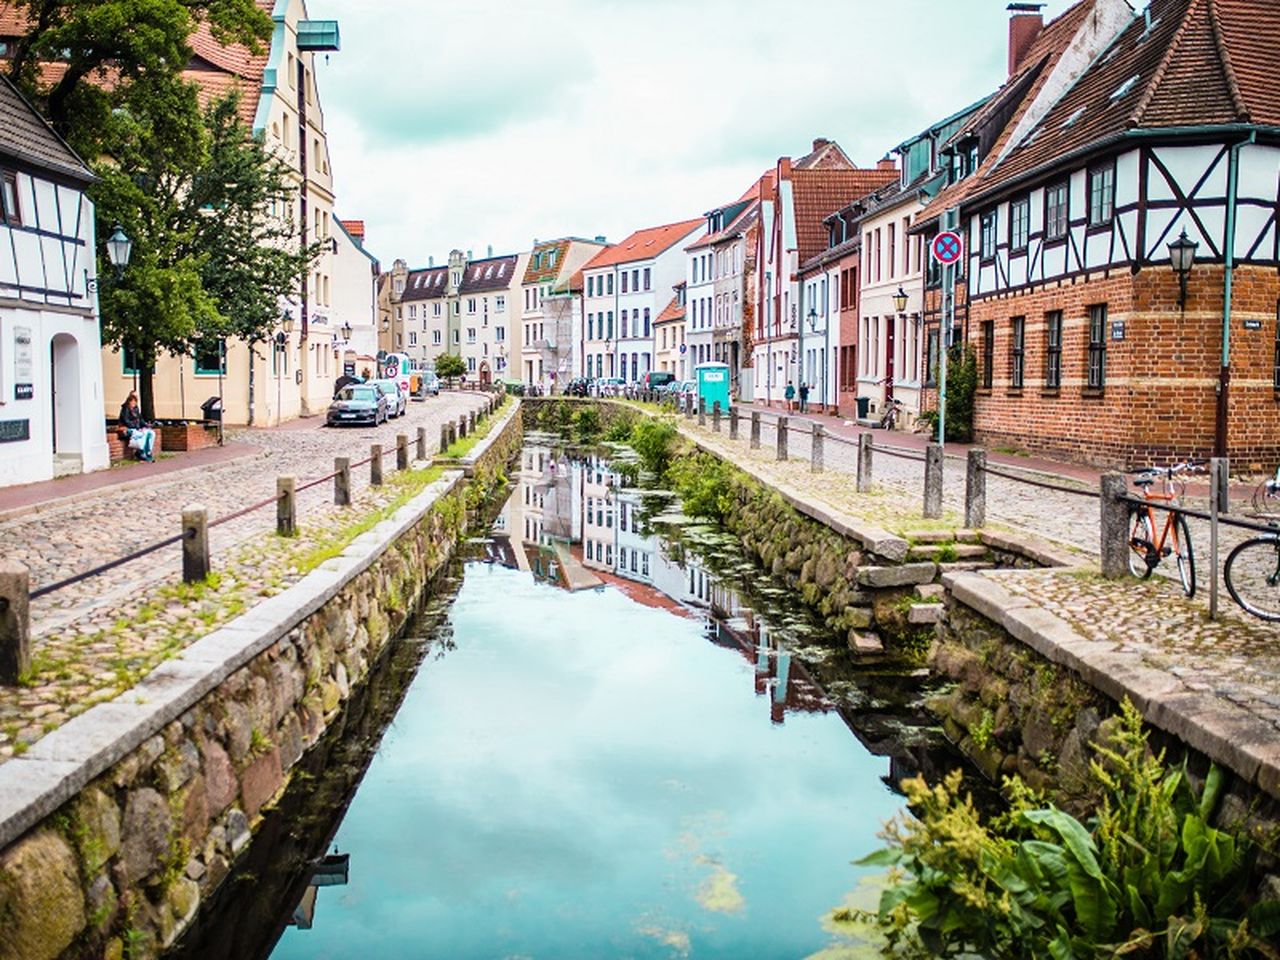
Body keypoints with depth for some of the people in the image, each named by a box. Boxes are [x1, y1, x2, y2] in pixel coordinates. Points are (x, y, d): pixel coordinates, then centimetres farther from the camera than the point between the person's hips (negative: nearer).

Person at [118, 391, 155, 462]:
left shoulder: (136, 409, 14)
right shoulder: (125, 409, -8)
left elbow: (140, 419, 21)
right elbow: (126, 422, -15)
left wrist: (145, 426, 3)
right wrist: (137, 428, -19)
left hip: (138, 429, 7)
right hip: (129, 430, -7)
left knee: (152, 433, -16)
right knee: (144, 434, -30)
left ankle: (149, 453, -18)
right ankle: (142, 454, -22)